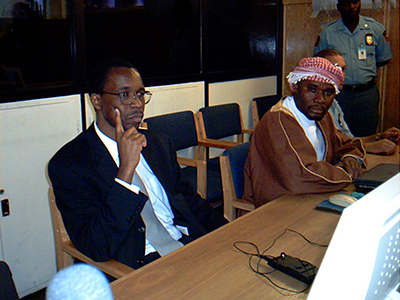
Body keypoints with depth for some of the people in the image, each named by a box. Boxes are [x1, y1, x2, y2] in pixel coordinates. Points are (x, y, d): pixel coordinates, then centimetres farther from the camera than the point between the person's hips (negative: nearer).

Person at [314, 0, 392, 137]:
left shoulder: (375, 28, 4)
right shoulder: (327, 33, 1)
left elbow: (383, 59, 15)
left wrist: (365, 69, 4)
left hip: (368, 93, 1)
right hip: (340, 94, -1)